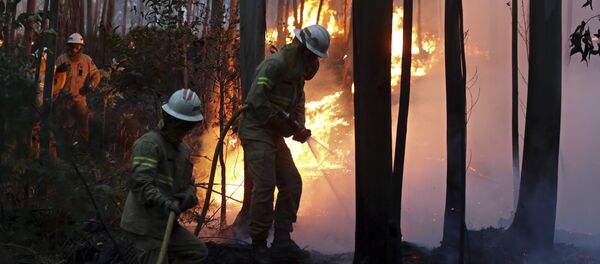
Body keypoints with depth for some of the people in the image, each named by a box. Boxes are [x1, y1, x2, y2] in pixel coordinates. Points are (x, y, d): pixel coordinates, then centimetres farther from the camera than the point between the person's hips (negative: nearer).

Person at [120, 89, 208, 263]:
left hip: (164, 223, 9)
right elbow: (140, 182, -26)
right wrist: (161, 201, -41)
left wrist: (189, 196, -11)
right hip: (144, 225, -9)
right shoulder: (149, 143, -16)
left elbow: (189, 183, 12)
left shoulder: (184, 149, 13)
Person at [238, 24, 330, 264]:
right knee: (265, 187, -13)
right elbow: (256, 100, -24)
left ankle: (281, 243, 7)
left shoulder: (297, 72, 14)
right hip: (256, 133, -10)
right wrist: (283, 121, -19)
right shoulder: (275, 64, -16)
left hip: (274, 136, 10)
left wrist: (299, 128, 1)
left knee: (292, 184, 4)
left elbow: (298, 104, 20)